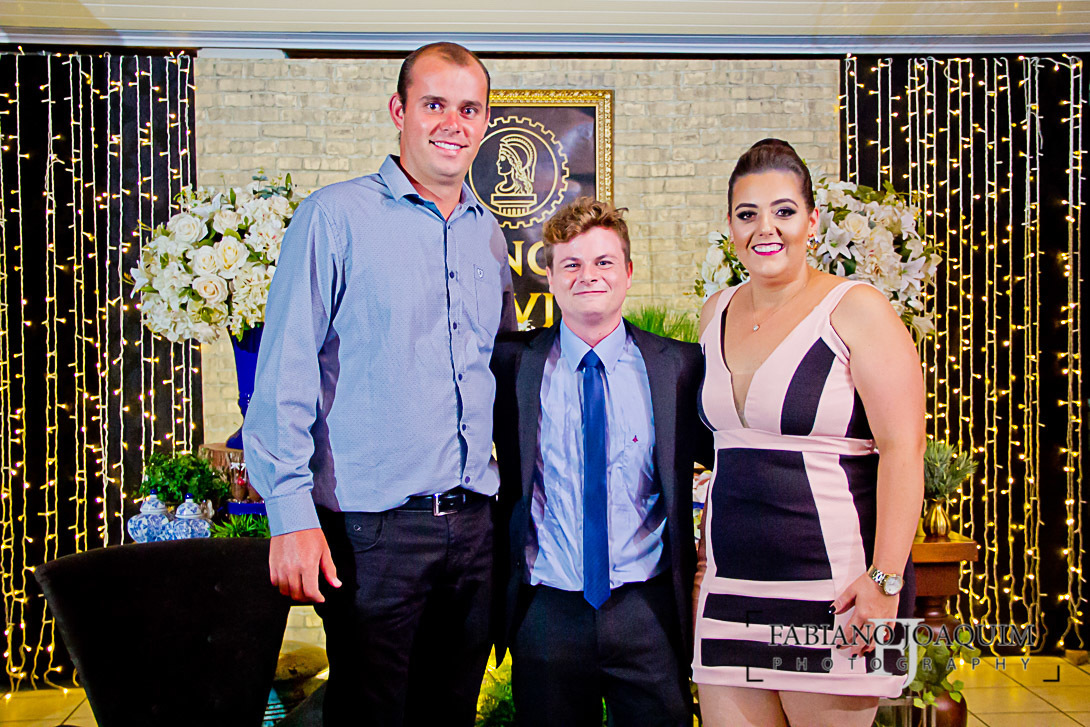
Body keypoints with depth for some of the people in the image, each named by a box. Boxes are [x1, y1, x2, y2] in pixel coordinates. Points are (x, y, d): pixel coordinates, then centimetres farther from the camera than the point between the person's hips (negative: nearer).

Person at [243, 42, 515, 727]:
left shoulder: (488, 234, 12)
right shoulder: (336, 216, -6)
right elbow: (285, 374, -9)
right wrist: (291, 512, -15)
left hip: (475, 521, 5)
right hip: (372, 527, -5)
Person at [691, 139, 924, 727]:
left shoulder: (855, 309, -6)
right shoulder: (716, 313, 11)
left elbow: (903, 450, -12)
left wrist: (885, 580, -18)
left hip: (833, 592, -5)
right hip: (728, 589, 5)